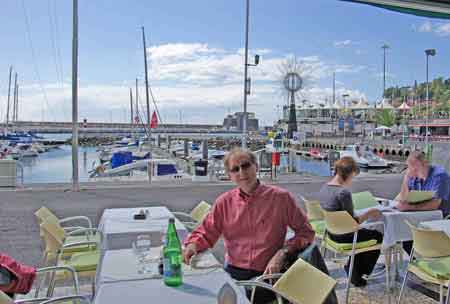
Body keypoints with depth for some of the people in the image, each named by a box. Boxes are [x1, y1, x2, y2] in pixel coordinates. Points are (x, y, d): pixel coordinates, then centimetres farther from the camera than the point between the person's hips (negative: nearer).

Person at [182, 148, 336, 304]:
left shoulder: (281, 197, -1)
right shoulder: (224, 202, 6)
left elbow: (305, 232, 5)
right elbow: (206, 233, 15)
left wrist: (283, 253, -9)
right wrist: (193, 245, -7)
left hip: (268, 274, -2)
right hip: (233, 273, 2)